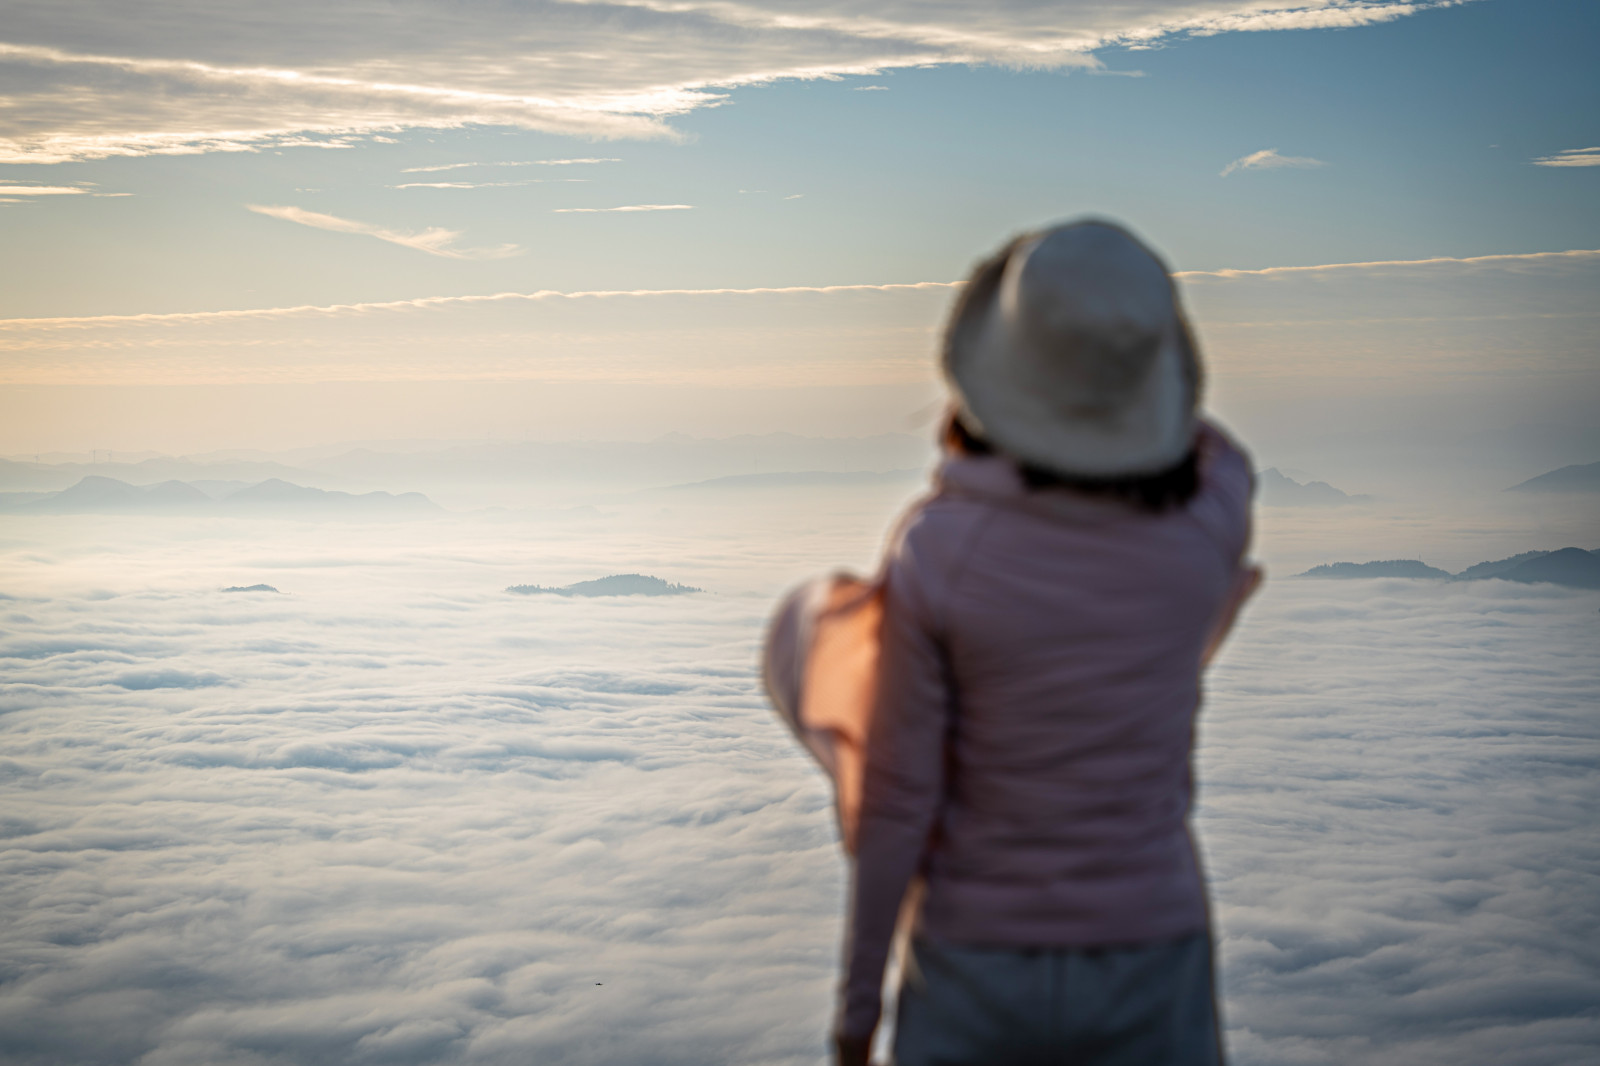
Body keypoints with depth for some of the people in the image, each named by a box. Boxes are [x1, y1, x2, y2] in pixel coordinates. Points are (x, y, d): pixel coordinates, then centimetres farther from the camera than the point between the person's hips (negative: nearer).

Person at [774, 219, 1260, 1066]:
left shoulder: (934, 549, -19)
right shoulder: (1214, 517, -14)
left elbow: (897, 797, -12)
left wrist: (857, 997, -1)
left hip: (981, 964, -1)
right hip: (1151, 961, 2)